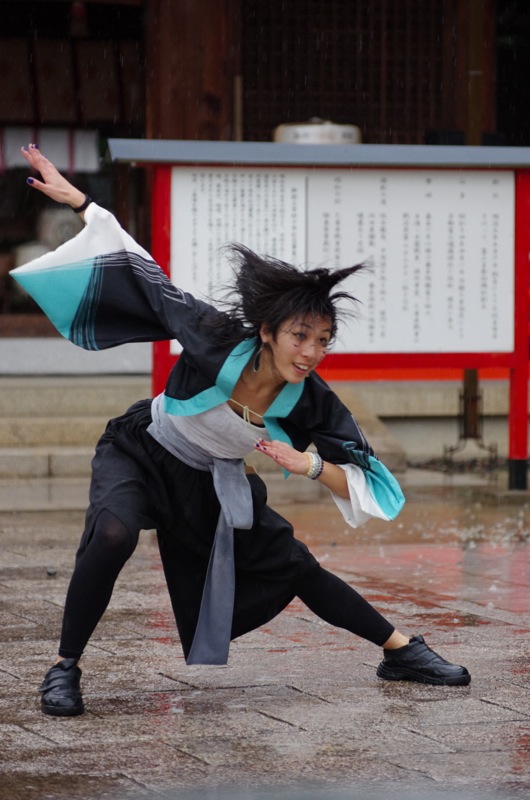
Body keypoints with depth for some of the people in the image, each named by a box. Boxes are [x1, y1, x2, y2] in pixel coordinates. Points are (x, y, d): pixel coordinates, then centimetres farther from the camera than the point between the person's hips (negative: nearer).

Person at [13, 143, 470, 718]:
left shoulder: (311, 401, -19)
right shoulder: (218, 340, -30)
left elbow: (364, 481, -13)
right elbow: (146, 275, -21)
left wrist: (311, 466, -33)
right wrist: (76, 200, -21)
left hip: (213, 485, 4)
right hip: (141, 456, -4)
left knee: (294, 569, 7)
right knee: (112, 537, -34)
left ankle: (401, 651, 24)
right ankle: (65, 668, -19)